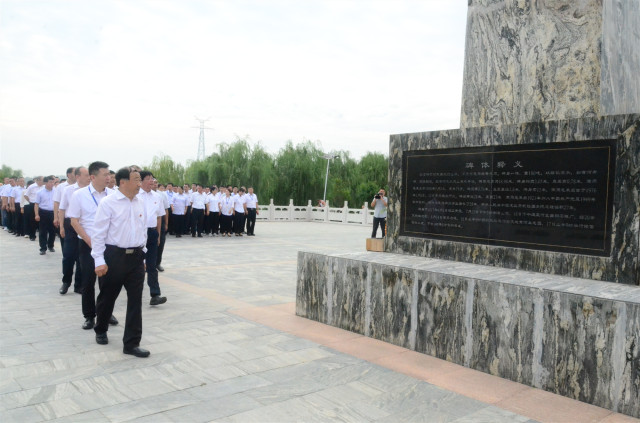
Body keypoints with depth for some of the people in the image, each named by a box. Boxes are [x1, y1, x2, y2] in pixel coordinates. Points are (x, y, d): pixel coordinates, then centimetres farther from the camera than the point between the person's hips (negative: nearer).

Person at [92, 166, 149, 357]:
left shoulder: (141, 202, 6)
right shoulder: (108, 203, -10)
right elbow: (99, 233, -11)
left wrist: (141, 252, 14)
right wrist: (99, 261, -14)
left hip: (136, 257, 4)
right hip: (114, 256, -4)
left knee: (135, 301, 3)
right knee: (107, 297, 14)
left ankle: (132, 343, 12)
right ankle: (100, 331, 42)